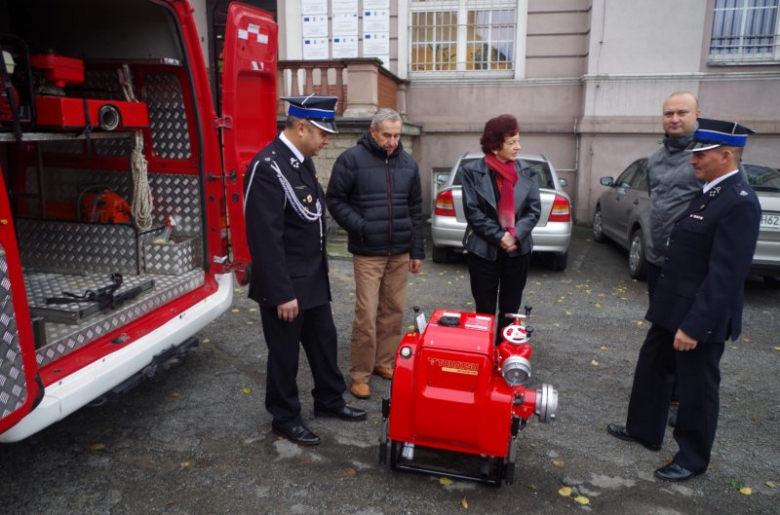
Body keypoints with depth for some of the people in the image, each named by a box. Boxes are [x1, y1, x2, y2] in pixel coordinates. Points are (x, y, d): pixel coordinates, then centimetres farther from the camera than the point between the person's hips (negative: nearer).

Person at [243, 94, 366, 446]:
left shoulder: (303, 161, 7)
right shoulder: (268, 167, -22)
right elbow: (266, 238, -25)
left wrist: (318, 271, 17)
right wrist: (281, 292, -23)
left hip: (313, 278, 9)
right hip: (286, 284, -9)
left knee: (324, 341, 20)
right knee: (285, 353, 8)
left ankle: (329, 400, 40)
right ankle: (284, 419, 28)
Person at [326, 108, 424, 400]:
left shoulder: (408, 163, 9)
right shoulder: (352, 159, -6)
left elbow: (415, 209, 13)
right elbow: (335, 200, -4)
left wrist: (417, 250, 11)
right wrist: (360, 227, -15)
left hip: (400, 252, 5)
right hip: (368, 252, -5)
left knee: (393, 311, 10)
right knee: (366, 315, -4)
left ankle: (383, 362, 27)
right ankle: (360, 374, 9)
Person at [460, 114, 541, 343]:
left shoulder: (526, 172, 2)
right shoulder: (473, 172, -6)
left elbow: (534, 209, -1)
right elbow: (472, 211, -10)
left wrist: (515, 236, -15)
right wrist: (499, 236, -16)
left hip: (518, 250, 3)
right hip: (483, 250, -2)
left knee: (510, 309, 13)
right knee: (484, 309, 10)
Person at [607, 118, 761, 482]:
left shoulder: (739, 202, -21)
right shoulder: (710, 192, 8)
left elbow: (725, 275, -24)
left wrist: (695, 326, -23)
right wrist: (671, 311, 16)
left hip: (700, 317, -9)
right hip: (672, 307, 9)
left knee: (696, 387, 9)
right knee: (652, 369, 20)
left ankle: (693, 458, 29)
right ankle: (644, 430, 39)